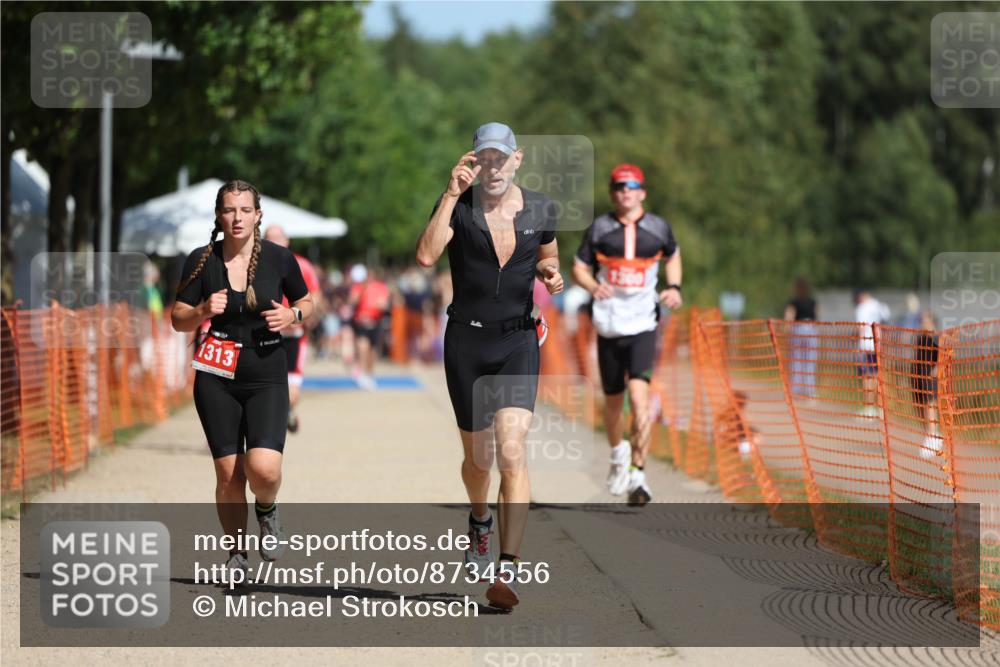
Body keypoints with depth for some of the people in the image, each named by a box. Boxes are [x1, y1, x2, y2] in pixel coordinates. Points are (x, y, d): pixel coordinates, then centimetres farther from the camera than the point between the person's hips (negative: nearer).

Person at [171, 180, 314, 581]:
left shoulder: (279, 259, -3)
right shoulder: (202, 261, -2)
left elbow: (306, 303, 11)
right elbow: (178, 320, 3)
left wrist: (292, 315, -11)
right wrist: (203, 311, -17)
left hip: (267, 377, -1)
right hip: (216, 378, 1)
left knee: (264, 469, -19)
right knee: (228, 473, 0)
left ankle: (266, 508, 16)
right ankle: (237, 554, 21)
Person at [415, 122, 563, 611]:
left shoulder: (540, 209, 3)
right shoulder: (458, 207, -5)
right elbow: (426, 255, -22)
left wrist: (551, 276, -3)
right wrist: (452, 193, -24)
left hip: (518, 341, 0)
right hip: (467, 340, 0)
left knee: (512, 451, -17)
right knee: (478, 457, 13)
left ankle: (506, 571, -20)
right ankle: (480, 521, 48)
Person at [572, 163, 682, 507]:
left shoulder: (659, 229, 3)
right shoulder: (599, 228, 1)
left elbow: (673, 255, 23)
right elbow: (579, 267, 6)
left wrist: (674, 287, 5)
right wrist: (593, 286, -16)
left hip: (642, 326, -1)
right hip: (608, 325, 1)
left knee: (639, 395, -19)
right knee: (613, 400, 11)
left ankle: (637, 473, -19)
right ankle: (618, 453, 41)